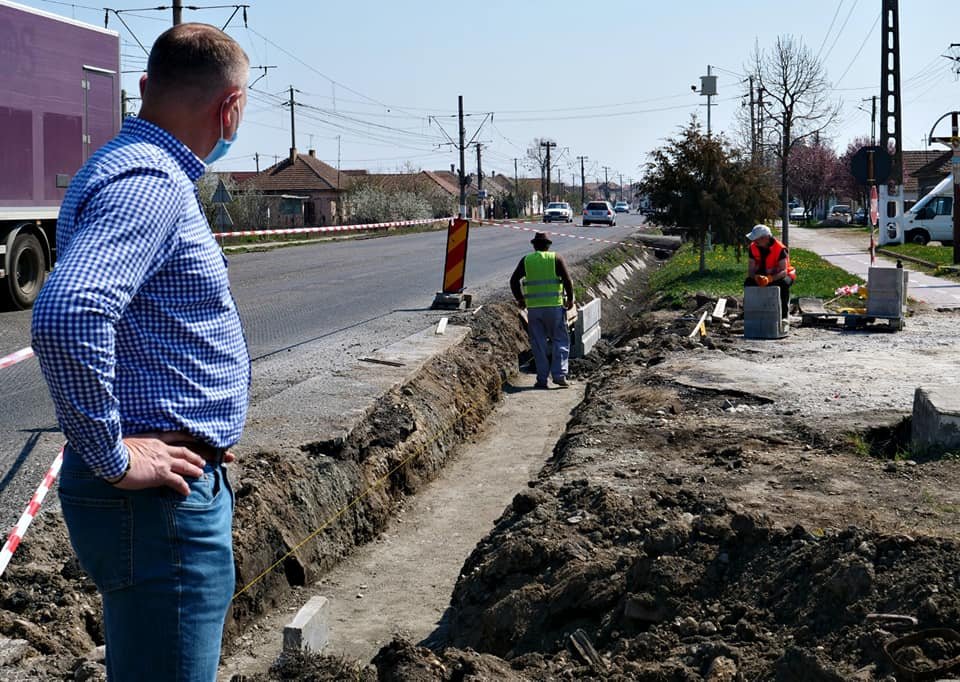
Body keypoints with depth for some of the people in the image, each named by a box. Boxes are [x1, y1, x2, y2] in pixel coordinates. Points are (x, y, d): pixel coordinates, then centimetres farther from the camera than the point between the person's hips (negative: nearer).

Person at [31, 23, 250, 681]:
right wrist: (112, 458, -24)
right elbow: (66, 318, -34)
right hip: (160, 499, -10)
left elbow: (91, 304, 29)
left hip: (182, 488, 10)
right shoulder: (150, 184, -19)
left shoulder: (135, 169, 15)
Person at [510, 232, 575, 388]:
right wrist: (570, 299, 5)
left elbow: (513, 280, 3)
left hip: (533, 308, 2)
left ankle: (542, 379, 7)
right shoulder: (556, 259, 1)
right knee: (560, 341, 8)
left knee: (538, 343, 8)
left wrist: (520, 299, 14)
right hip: (555, 306, -2)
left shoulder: (526, 260, 6)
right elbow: (567, 280, -7)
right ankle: (559, 375, -2)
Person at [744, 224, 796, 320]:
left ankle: (784, 314, -21)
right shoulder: (753, 247, -13)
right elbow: (750, 270, -15)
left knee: (784, 283, -37)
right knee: (748, 282, -22)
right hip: (763, 276, 4)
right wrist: (756, 277, -40)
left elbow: (783, 271, -34)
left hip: (779, 276, -4)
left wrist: (769, 279, -52)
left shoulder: (780, 248, -26)